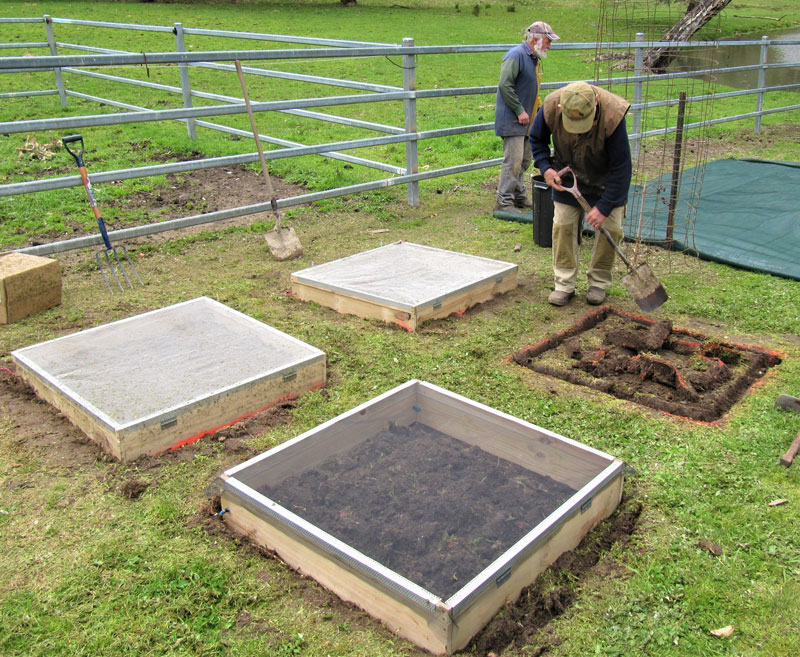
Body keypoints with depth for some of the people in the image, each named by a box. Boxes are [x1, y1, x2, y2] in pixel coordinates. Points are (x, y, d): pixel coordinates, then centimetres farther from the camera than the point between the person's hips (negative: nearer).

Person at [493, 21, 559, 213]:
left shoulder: (533, 58, 19)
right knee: (513, 161, -11)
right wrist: (520, 111, -20)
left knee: (524, 160, 14)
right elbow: (505, 85, -21)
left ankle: (520, 197, 24)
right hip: (511, 119, -10)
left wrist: (538, 109, 17)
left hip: (525, 120, 10)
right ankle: (504, 201, -6)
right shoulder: (516, 55, -12)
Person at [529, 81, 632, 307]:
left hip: (606, 178, -2)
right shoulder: (550, 107, -28)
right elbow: (536, 139, -3)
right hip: (568, 174, 2)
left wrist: (604, 207, -27)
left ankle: (598, 282, 15)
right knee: (563, 225, -1)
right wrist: (545, 168, -18)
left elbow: (621, 167, -27)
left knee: (610, 227, -3)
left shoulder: (612, 116, -36)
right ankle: (564, 284, 9)